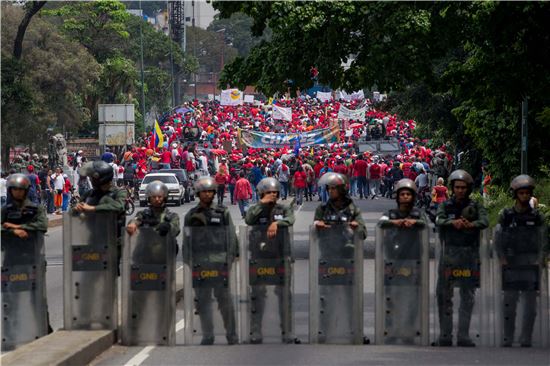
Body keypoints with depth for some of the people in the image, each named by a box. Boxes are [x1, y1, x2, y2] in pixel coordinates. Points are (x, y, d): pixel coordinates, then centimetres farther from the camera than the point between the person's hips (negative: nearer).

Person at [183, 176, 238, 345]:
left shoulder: (223, 213, 6)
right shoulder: (191, 215, 9)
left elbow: (231, 238, 5)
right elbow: (187, 242, 10)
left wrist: (228, 263, -3)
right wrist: (189, 264, 3)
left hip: (219, 261, -1)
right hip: (199, 263, 1)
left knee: (224, 298, -3)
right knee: (203, 299, 2)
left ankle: (231, 334, 6)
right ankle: (207, 336, 8)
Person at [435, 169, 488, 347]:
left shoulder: (476, 207, 5)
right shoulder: (446, 206, 7)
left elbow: (484, 222, -13)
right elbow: (439, 220, -12)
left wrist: (470, 224, -35)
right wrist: (453, 222, -33)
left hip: (469, 254, 0)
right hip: (449, 254, 1)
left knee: (467, 297, -1)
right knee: (444, 295, 1)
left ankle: (463, 336, 2)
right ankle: (445, 336, 6)